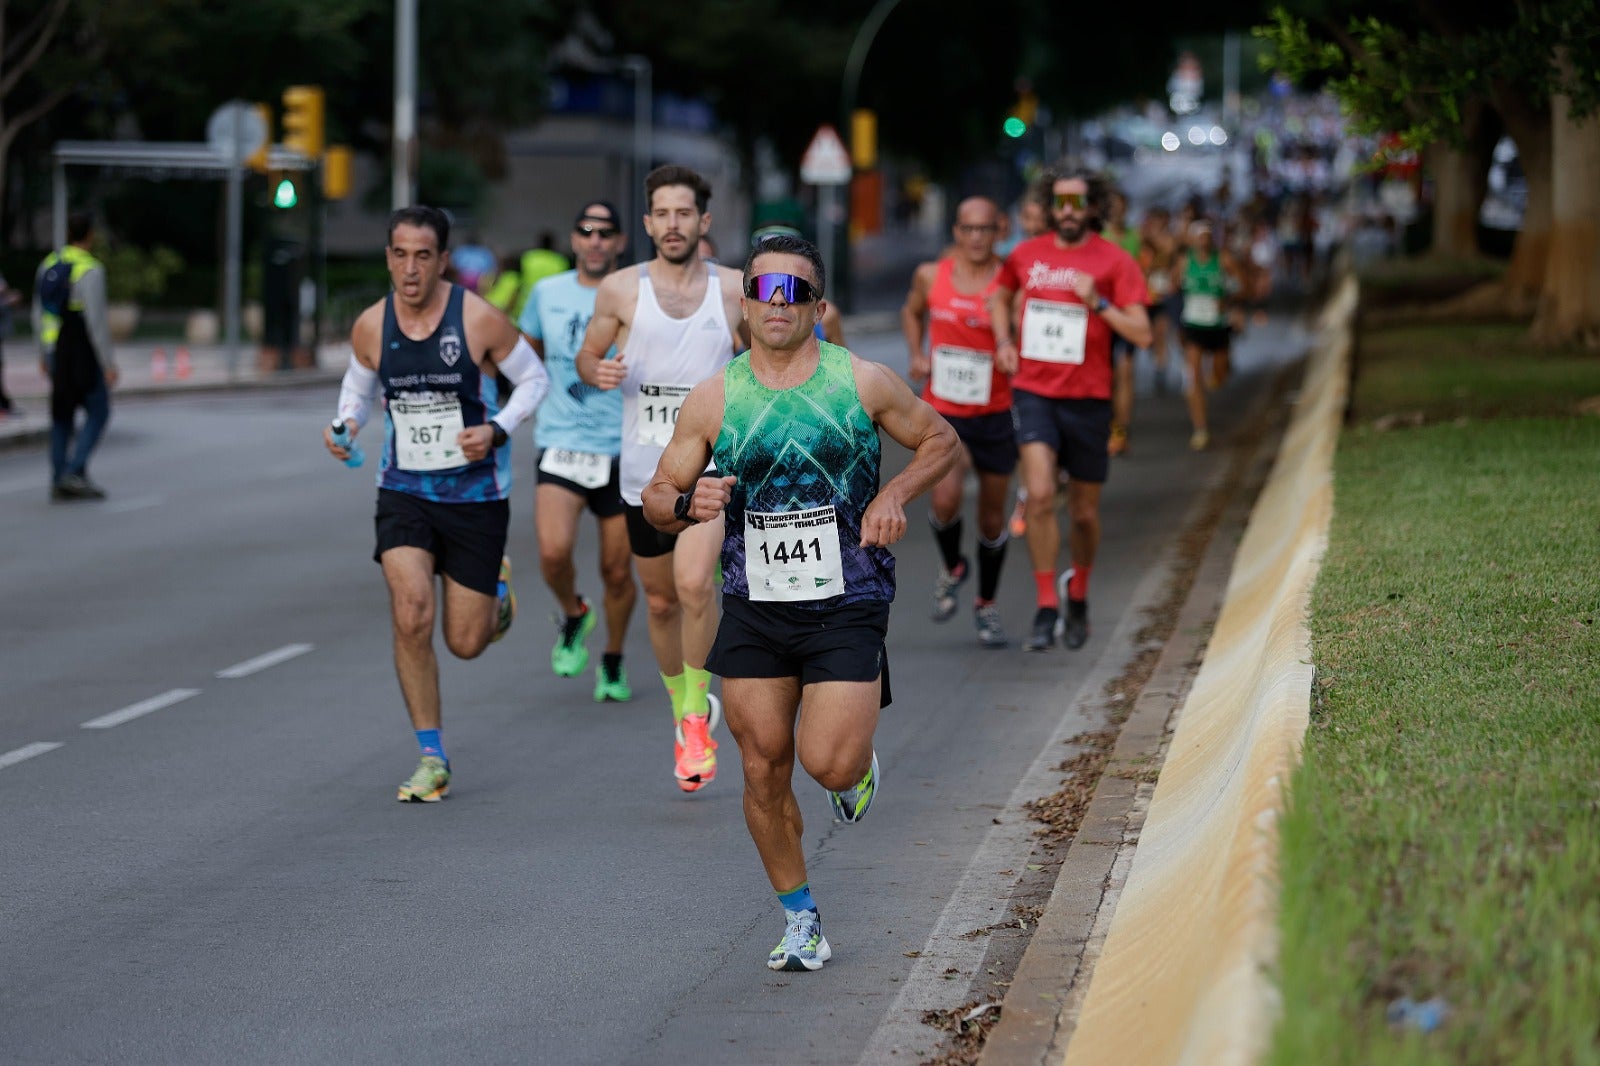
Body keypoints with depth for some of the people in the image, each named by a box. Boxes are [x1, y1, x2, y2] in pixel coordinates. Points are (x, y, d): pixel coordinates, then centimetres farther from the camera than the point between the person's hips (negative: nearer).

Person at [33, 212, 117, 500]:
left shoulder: (49, 266, 7)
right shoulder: (89, 271, -16)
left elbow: (39, 314, 13)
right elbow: (96, 320, -20)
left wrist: (43, 355, 21)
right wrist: (109, 362, -15)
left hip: (56, 352, 7)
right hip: (84, 354, -7)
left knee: (62, 417, 11)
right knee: (98, 413, 1)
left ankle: (59, 481, 10)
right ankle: (75, 472, -11)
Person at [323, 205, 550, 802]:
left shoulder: (479, 320, -14)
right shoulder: (371, 328, -4)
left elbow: (534, 379, -1)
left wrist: (497, 430, -17)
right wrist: (346, 426, -6)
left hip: (476, 493, -2)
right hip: (404, 490, 2)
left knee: (465, 643, 3)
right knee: (411, 613, -20)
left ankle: (497, 590, 42)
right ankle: (432, 760, -7)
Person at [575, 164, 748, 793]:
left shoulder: (735, 290, 0)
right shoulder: (620, 289, 0)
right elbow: (587, 357, 10)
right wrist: (600, 373, -12)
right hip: (644, 469, 2)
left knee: (694, 582, -25)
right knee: (660, 601, 13)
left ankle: (698, 708, -8)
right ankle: (684, 714, 35)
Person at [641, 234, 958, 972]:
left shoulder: (863, 383, -3)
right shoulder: (714, 401, 0)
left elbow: (940, 442, 12)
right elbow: (657, 497, 7)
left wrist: (895, 494, -6)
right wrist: (688, 505, -17)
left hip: (847, 605, -2)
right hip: (754, 608, 2)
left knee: (828, 765, -14)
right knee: (764, 769, 3)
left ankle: (859, 763, 25)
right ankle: (799, 919, 21)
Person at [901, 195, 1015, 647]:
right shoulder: (931, 276, 0)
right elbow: (911, 311, 22)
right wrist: (916, 353, 6)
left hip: (995, 414, 0)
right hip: (942, 411, 1)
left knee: (992, 516, 9)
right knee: (946, 497, -22)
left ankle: (986, 604, 30)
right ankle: (951, 567, 10)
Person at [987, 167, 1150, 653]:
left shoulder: (1114, 262, -2)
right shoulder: (1025, 256, 6)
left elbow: (1141, 334, -7)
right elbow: (999, 296, 27)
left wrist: (1098, 303, -19)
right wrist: (1003, 342, 10)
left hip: (1087, 398, -1)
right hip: (1033, 391, 1)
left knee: (1084, 511, 9)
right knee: (1040, 496, -18)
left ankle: (1078, 594, 36)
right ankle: (1046, 608, -10)